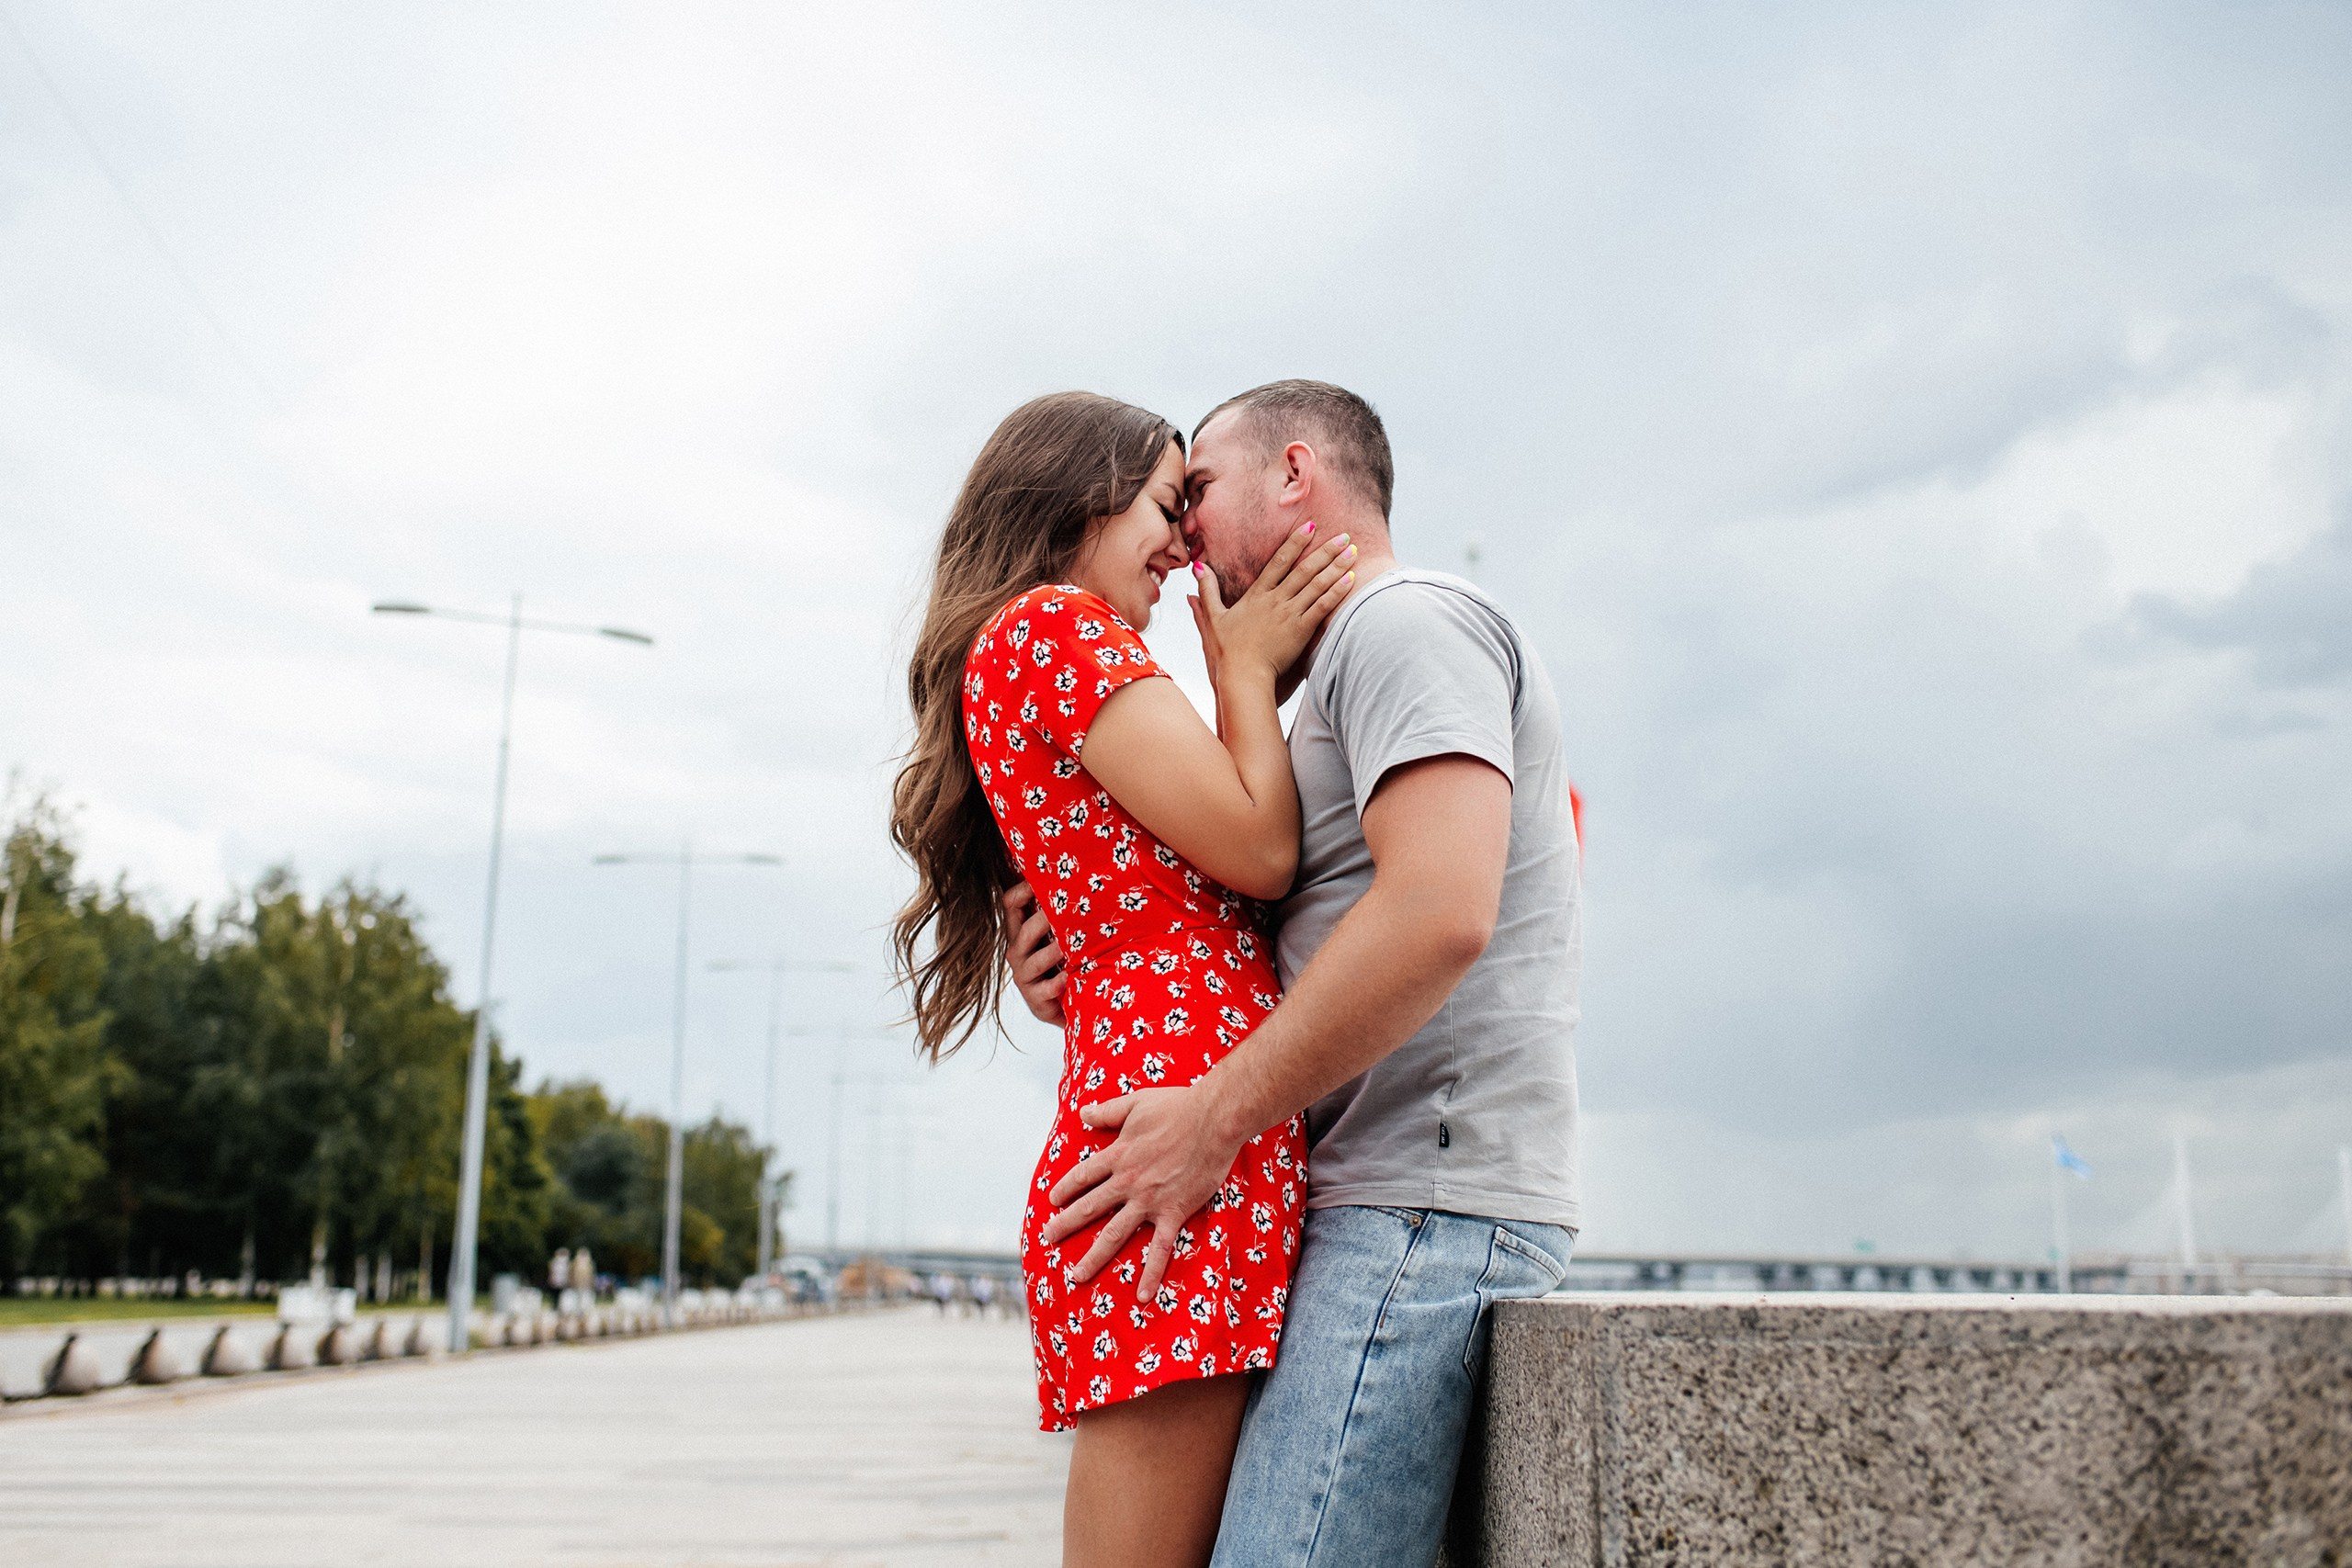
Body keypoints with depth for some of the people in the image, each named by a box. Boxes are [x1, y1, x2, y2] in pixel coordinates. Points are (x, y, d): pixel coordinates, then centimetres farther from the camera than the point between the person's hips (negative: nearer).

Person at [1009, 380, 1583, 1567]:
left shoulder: (1406, 619, -5)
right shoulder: (1340, 676, 27)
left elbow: (1438, 912, -22)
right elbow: (1285, 964, 22)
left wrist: (1213, 1116, -17)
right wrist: (1093, 985, 4)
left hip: (1425, 1201, -10)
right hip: (1388, 1209, 10)